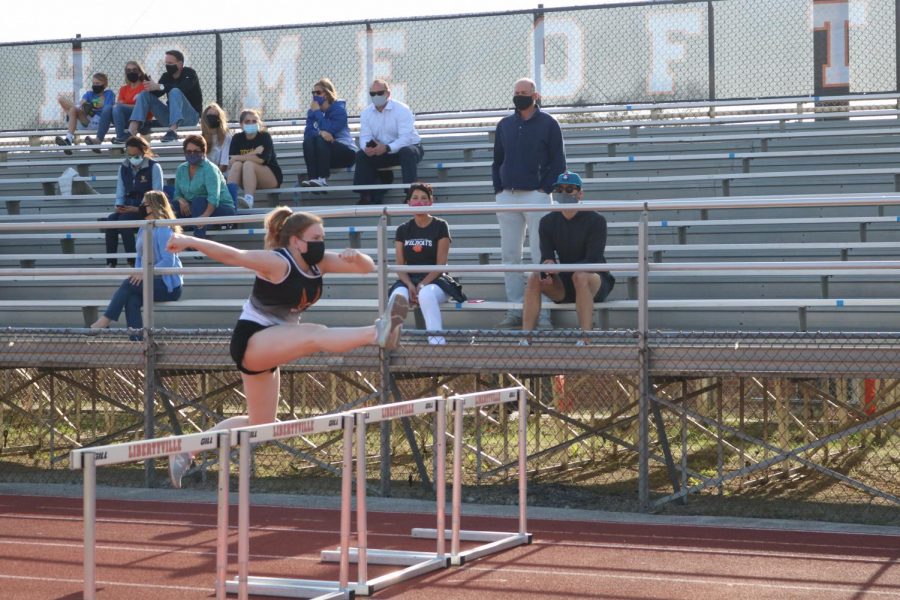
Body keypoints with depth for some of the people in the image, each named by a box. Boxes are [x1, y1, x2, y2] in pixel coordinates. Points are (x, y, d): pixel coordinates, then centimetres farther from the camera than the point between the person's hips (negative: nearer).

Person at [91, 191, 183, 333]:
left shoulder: (164, 230, -13)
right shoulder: (143, 229, 12)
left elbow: (168, 261, -20)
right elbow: (140, 257, 18)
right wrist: (138, 273, -2)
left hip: (169, 286, -7)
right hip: (150, 281, 7)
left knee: (129, 284, -24)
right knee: (132, 300, -23)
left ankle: (105, 321, -20)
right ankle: (137, 340, -30)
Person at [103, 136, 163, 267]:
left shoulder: (154, 167, -4)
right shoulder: (123, 167, 15)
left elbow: (157, 194, -9)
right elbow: (120, 191, 17)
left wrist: (138, 209, -19)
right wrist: (119, 206, -6)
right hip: (128, 207, 5)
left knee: (124, 220, -33)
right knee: (110, 220, -25)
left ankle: (133, 261, -24)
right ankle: (110, 262, -25)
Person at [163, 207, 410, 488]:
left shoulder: (319, 262, 1)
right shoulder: (277, 262, -20)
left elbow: (367, 267, -1)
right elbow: (231, 255, -20)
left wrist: (357, 256, -22)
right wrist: (189, 241, -23)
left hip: (270, 347, 9)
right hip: (250, 341, -9)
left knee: (260, 423, 17)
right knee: (314, 335, -34)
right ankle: (377, 333, -57)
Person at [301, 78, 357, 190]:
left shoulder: (339, 109, -9)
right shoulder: (312, 111, 8)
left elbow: (329, 130, -22)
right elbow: (307, 133, -7)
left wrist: (317, 112, -16)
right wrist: (320, 132, -28)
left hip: (345, 152, -5)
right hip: (324, 155, 5)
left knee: (321, 140, -32)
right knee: (308, 140, -24)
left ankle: (322, 179, -38)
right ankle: (312, 178, -37)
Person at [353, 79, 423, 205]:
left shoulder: (401, 109, -17)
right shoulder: (366, 113, 0)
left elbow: (405, 138, -27)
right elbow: (365, 136, -7)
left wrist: (387, 148, -43)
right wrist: (367, 147, -33)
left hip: (408, 147, -5)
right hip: (382, 152, 5)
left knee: (407, 152, -38)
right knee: (361, 155, -16)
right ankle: (365, 197, -14)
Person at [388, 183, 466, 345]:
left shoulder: (440, 227, 3)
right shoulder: (403, 230, 13)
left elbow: (441, 264, -4)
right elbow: (400, 266, 7)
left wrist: (423, 284, -18)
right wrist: (410, 285, -13)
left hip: (434, 279, -3)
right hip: (409, 280, 3)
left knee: (426, 293, -40)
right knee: (398, 295, -34)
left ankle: (437, 341, -43)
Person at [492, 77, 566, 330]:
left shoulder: (548, 124, 1)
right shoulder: (505, 125, 14)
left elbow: (558, 162, 0)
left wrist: (545, 189, -9)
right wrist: (499, 189, 8)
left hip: (536, 195, -5)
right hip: (507, 196, 5)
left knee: (540, 255, -7)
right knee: (509, 254, 4)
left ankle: (542, 313, -6)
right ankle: (515, 310, 9)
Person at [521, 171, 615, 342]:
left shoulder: (595, 220, -11)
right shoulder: (548, 222, 3)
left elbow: (593, 261, -20)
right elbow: (546, 257, -5)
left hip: (597, 284, -4)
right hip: (563, 285, 4)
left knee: (581, 276, -37)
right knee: (535, 277, -23)